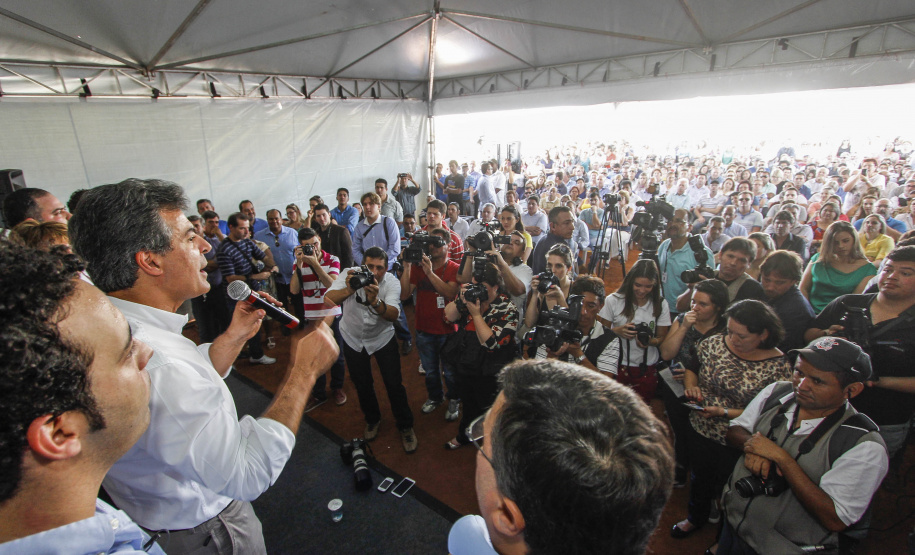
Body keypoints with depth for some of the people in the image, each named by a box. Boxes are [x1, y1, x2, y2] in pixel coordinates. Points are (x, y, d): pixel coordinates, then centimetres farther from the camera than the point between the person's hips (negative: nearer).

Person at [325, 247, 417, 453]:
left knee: (394, 384, -3)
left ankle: (405, 427, 20)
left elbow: (393, 315, -35)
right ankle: (372, 420, 41)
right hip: (353, 338, 1)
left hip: (383, 337, -1)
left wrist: (375, 301, -54)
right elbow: (328, 299, -34)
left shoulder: (391, 282, -21)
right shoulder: (349, 274, -20)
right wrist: (348, 291, -54)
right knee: (362, 384, 14)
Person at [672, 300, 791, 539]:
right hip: (701, 430, 4)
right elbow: (692, 367, 5)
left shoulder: (778, 367, -21)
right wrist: (691, 385, -15)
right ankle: (696, 517, 56)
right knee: (700, 477, 26)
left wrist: (723, 412, -27)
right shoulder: (714, 343, -11)